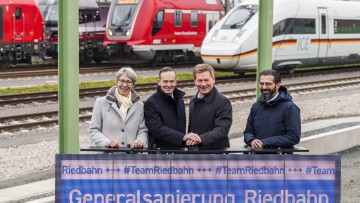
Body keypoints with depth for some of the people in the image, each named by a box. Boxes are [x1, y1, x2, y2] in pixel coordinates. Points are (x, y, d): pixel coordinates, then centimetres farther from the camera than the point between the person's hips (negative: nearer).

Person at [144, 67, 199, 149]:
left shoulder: (180, 99, 15)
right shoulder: (151, 103, -8)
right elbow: (157, 129, -20)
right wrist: (183, 137, -28)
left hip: (180, 148, 6)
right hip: (160, 150, -6)